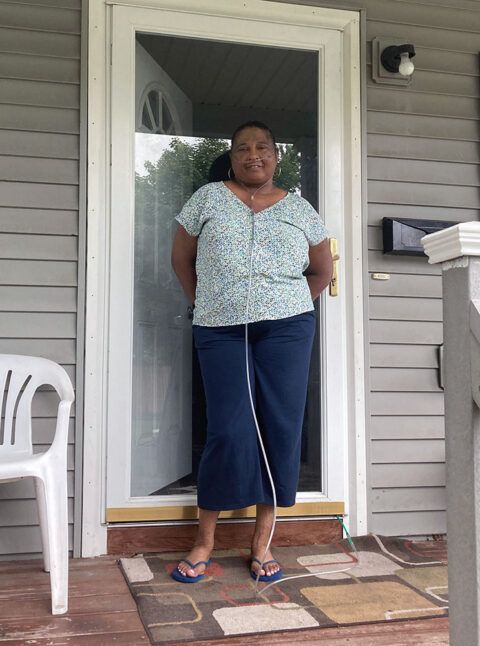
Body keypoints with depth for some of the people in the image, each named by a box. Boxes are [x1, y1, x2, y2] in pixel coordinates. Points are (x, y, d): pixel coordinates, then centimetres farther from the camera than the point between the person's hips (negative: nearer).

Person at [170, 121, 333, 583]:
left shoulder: (300, 209, 12)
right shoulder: (208, 198, 8)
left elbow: (321, 271, 19)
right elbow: (181, 258, 13)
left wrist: (288, 305, 12)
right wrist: (204, 303, 11)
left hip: (286, 328, 2)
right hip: (220, 331, -1)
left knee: (281, 429, 0)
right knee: (229, 433, -5)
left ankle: (262, 542, 12)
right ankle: (204, 541, 11)